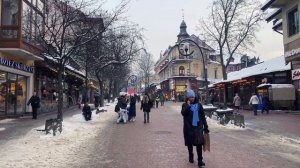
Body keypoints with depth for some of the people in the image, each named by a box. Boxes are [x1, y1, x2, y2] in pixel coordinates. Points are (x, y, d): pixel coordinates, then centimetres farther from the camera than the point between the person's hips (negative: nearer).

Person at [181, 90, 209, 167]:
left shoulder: (198, 105, 4)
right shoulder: (185, 105, 2)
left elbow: (203, 116, 6)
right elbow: (183, 113, -17)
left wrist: (205, 126, 3)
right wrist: (188, 106, -24)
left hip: (198, 127, 0)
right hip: (189, 127, 0)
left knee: (199, 143, -7)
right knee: (190, 143, 13)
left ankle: (200, 160, -1)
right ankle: (191, 156, 33)